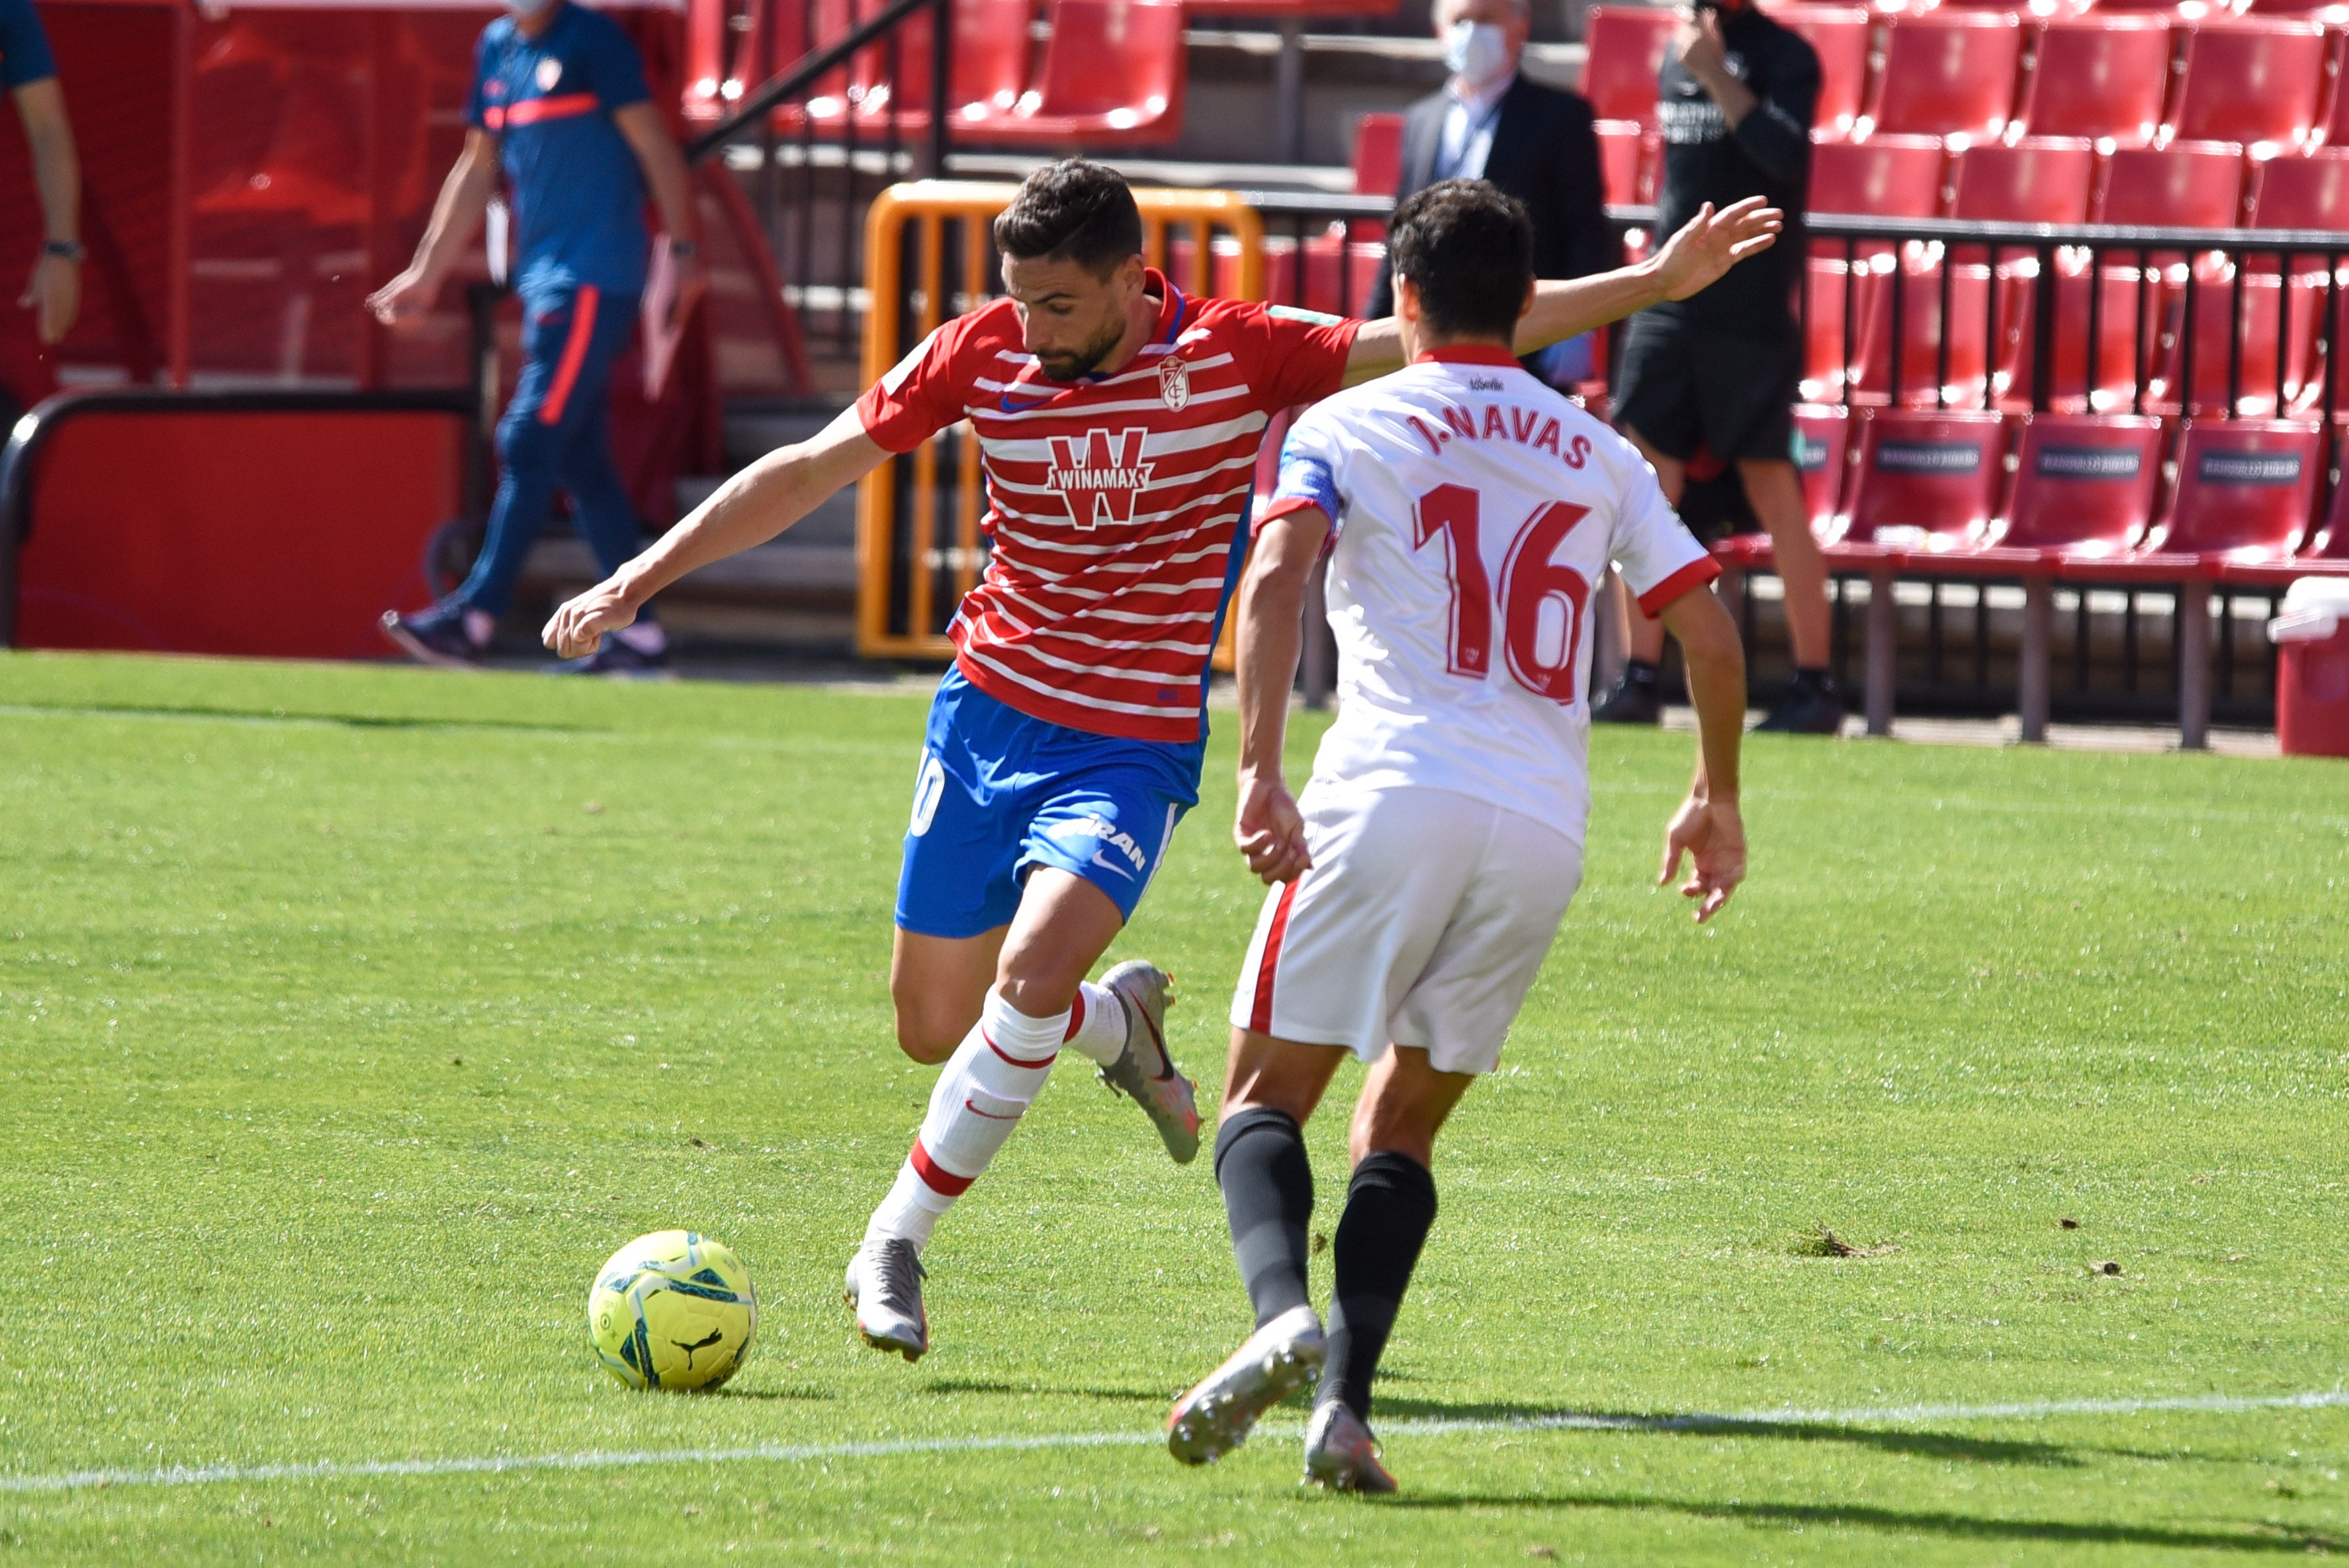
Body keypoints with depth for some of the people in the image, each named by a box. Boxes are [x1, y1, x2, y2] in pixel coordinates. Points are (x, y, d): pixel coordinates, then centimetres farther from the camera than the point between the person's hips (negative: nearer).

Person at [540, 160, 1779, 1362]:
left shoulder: (1235, 355, -13)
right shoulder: (982, 354, -7)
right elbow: (809, 471, 2)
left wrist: (1650, 285, -18)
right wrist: (642, 577, -2)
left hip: (1135, 749, -3)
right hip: (988, 716, 3)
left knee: (1032, 975, -25)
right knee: (935, 1029, 8)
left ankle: (895, 1244, -11)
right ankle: (1119, 1023, 40)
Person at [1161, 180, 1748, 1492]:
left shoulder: (1348, 427, 7)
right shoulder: (1600, 457, 17)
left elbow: (1277, 578, -10)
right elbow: (1713, 638, 14)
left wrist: (1261, 772, -16)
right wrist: (1717, 805, 28)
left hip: (1389, 802, -3)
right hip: (1544, 825, 3)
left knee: (1267, 1099, 5)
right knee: (1402, 1128, 14)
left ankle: (1284, 1313, -25)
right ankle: (1345, 1405, -5)